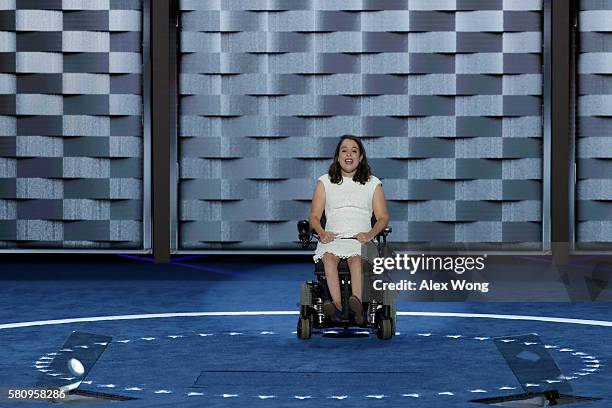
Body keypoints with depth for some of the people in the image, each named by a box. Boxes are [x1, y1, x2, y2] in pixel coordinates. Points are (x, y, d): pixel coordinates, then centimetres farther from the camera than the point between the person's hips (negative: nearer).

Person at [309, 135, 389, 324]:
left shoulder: (373, 183, 21)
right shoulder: (325, 182, 22)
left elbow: (383, 217, 15)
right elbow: (314, 216, 16)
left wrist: (370, 234, -7)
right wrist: (322, 233, -7)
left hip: (361, 239, -1)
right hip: (332, 238, 1)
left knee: (356, 258, -37)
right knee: (329, 257, -35)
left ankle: (356, 302, -61)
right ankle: (338, 305, -54)